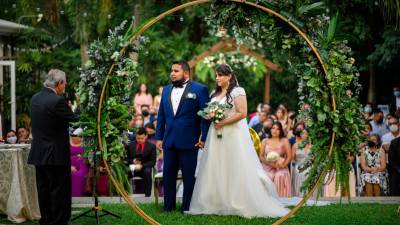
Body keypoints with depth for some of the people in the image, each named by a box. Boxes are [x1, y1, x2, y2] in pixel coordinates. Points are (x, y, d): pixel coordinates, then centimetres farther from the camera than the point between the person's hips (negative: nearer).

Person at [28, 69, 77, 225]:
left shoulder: (35, 99, 7)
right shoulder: (58, 101, -18)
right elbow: (75, 119, -14)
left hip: (38, 153, 8)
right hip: (56, 154, -8)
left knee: (44, 189, 13)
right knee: (60, 190, 0)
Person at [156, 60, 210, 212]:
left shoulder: (199, 90, -3)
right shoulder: (166, 90, 13)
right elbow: (161, 115, 15)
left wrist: (203, 137, -10)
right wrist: (159, 137, 10)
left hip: (189, 141, -5)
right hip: (169, 141, 5)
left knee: (188, 176, 3)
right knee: (168, 175, 8)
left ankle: (187, 207, 12)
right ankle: (168, 206, 15)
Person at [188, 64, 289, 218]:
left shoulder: (237, 91, -6)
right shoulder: (215, 94, 16)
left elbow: (242, 113, -15)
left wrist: (222, 123, -16)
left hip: (233, 135, -7)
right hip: (216, 136, 7)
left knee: (236, 170, -5)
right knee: (217, 170, 3)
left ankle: (240, 205, -1)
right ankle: (217, 204, 6)